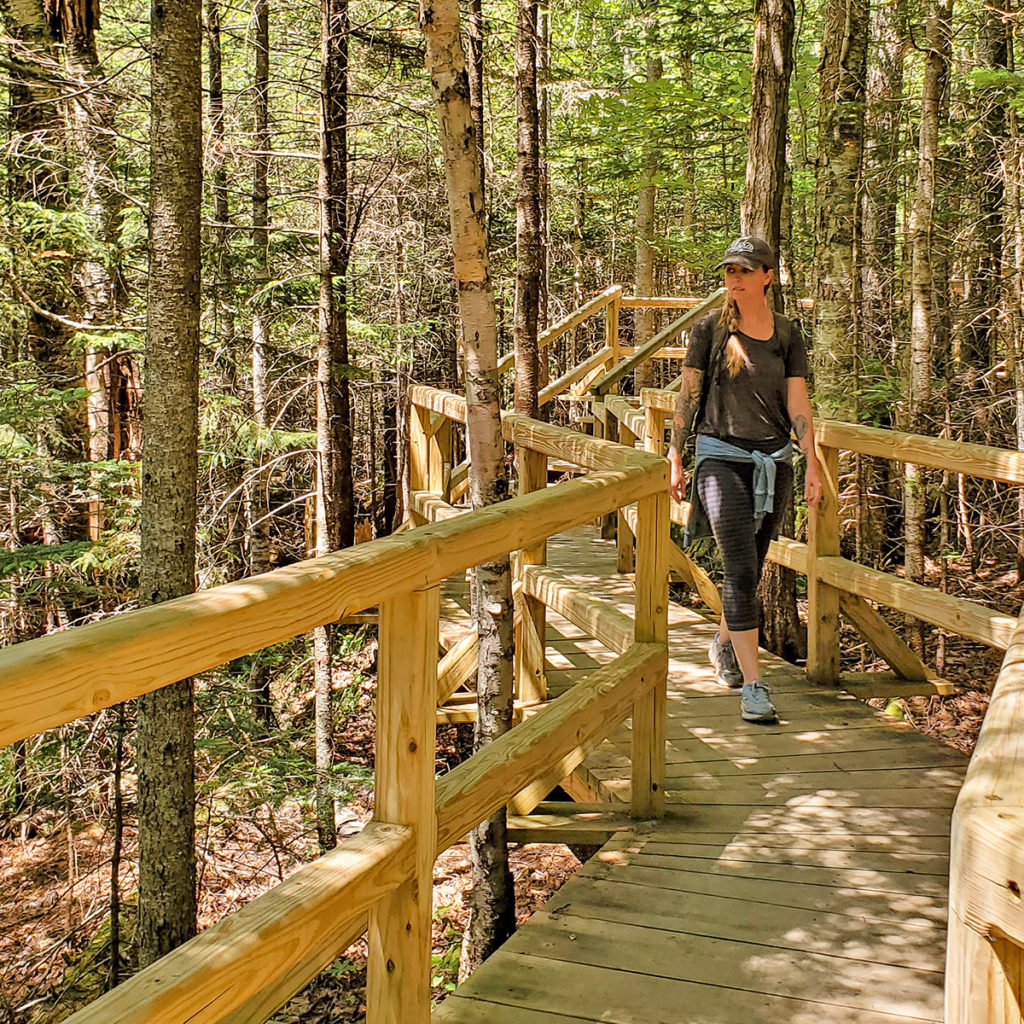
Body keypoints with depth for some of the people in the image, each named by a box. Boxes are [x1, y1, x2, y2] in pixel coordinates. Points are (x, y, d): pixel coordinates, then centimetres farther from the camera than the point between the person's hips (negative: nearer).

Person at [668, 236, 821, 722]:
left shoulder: (787, 335, 6)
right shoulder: (710, 328, 0)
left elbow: (798, 404, 3)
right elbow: (688, 395, 3)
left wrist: (812, 464, -6)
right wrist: (675, 458, 1)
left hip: (774, 462, 3)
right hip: (721, 457, -3)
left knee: (750, 569, 13)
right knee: (741, 569, -14)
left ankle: (723, 644, 41)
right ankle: (753, 686, -15)